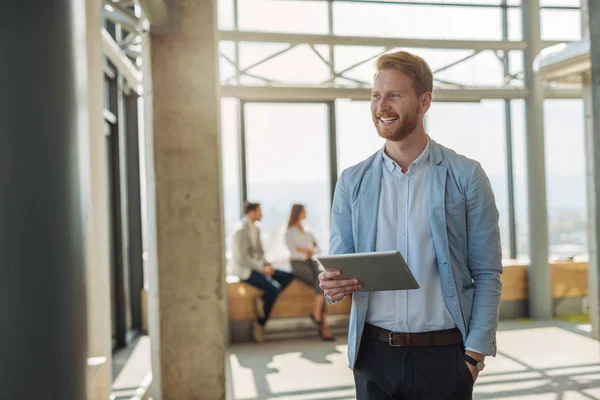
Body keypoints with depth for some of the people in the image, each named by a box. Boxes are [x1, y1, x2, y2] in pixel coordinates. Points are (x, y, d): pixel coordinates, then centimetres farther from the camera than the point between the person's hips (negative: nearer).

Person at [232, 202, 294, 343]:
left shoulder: (256, 229, 12)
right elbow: (242, 258, -22)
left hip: (257, 267, 9)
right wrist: (262, 268, -20)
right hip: (245, 270, -9)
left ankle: (263, 300, -4)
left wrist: (267, 264, -2)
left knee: (288, 276, -2)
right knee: (274, 288, -25)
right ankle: (260, 324, -11)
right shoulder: (241, 231, -17)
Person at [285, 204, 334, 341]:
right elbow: (294, 252, -9)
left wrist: (309, 251, -8)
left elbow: (318, 248, 10)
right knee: (322, 283, -28)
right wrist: (307, 254, -2)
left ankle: (317, 314, -27)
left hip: (311, 262, 5)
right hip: (298, 264, -5)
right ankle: (323, 325, -27)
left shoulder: (308, 231, 20)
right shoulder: (289, 233, 2)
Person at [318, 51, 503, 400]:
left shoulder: (466, 177, -2)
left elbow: (487, 273, -2)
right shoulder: (352, 182, 4)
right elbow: (338, 265, 8)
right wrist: (333, 284, -14)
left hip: (443, 355, -2)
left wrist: (475, 353, -10)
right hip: (373, 354, 2)